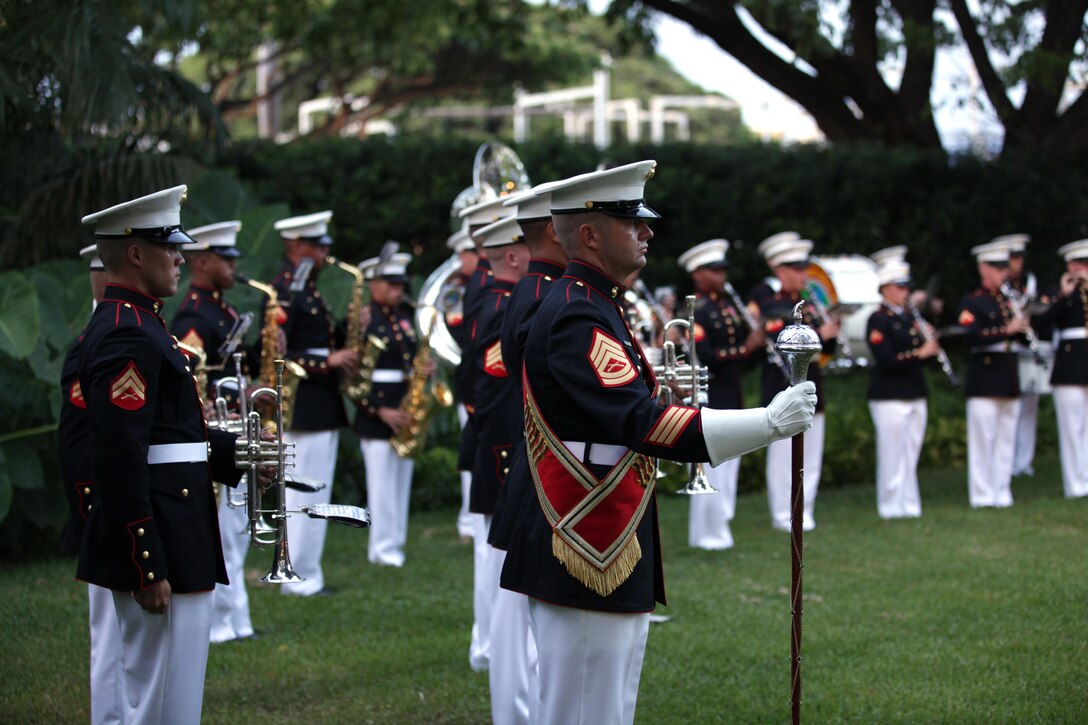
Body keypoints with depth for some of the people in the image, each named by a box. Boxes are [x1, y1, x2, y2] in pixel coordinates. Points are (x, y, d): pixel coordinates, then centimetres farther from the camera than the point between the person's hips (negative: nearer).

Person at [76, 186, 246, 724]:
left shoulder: (136, 324, 16)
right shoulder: (126, 336, -17)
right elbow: (121, 460, -23)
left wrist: (235, 452, 10)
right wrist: (146, 568, -24)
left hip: (171, 540, 11)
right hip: (159, 552, -11)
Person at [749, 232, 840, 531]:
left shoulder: (807, 303, 14)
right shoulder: (766, 302, -7)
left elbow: (827, 348, 16)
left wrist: (830, 333, -5)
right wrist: (818, 335, -26)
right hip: (783, 389, -7)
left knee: (811, 456, 9)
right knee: (783, 454, -3)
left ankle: (804, 512, 17)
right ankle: (784, 515, 5)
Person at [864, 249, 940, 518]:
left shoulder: (911, 318, 14)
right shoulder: (878, 321, -9)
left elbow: (924, 350, 17)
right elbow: (885, 360, -19)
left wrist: (931, 345, -4)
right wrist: (919, 353, -21)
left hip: (916, 395, 7)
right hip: (889, 397, -7)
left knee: (911, 454, 10)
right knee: (892, 454, -3)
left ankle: (910, 505, 16)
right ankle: (892, 506, 3)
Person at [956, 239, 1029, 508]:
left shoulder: (1011, 300, 16)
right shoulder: (972, 303, -5)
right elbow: (970, 337, -20)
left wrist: (1025, 323, -5)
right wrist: (1006, 329, -27)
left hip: (1009, 379, 7)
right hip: (984, 380, -6)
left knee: (1006, 438, 8)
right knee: (983, 437, -5)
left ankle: (1002, 493, 14)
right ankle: (982, 495, 0)